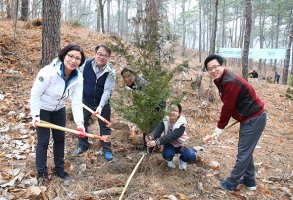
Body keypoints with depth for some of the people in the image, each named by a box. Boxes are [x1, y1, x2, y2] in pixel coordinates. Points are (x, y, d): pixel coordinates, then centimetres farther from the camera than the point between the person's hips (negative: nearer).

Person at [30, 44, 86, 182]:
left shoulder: (78, 78, -16)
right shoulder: (48, 72, -31)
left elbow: (76, 101, -21)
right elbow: (35, 94, -23)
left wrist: (79, 122, -32)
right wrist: (35, 115, -28)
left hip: (59, 110, 5)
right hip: (42, 109, -5)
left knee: (60, 139, 13)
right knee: (43, 141, -1)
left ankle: (59, 169, 30)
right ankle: (42, 172, 17)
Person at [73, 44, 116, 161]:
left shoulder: (110, 72, -19)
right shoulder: (86, 64, -14)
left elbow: (108, 90, -25)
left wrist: (100, 106, -35)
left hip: (102, 103, -2)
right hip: (85, 101, 2)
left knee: (105, 127, 8)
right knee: (82, 123, 15)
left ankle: (107, 149, 25)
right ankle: (82, 146, 36)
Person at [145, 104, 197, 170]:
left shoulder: (181, 124, -28)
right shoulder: (165, 120, -16)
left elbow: (171, 136, -41)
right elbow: (157, 130, -31)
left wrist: (156, 142, -53)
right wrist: (151, 137, -55)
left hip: (181, 145, -2)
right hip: (170, 144, 2)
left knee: (191, 156, -29)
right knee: (167, 155, -32)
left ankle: (182, 159, 9)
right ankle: (169, 159, 8)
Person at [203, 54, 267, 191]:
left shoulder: (230, 82, -25)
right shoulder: (222, 80, 6)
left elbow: (228, 107, -20)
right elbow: (228, 106, 12)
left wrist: (220, 127, -8)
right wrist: (221, 126, 11)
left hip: (254, 119, -10)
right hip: (250, 118, 10)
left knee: (243, 153, 1)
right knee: (246, 151, 19)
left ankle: (231, 183, 12)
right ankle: (249, 180, 31)